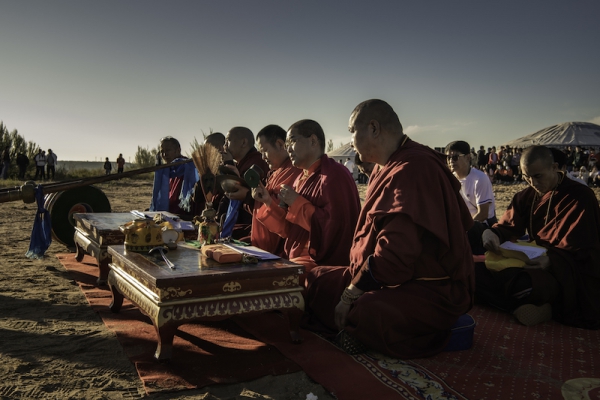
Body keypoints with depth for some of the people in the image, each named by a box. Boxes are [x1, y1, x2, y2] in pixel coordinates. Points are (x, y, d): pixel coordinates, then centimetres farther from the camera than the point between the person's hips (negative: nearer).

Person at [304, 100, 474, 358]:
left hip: (431, 290, -10)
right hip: (385, 276, 10)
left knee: (367, 313, -37)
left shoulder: (414, 169, -20)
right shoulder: (387, 169, 14)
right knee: (316, 281, 7)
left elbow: (395, 254, -27)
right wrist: (355, 276, 4)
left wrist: (350, 295, -18)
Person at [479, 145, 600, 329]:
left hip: (573, 270, -6)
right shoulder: (526, 196, 10)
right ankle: (523, 307, -24)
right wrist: (492, 234, -19)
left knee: (521, 284, -41)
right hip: (535, 262, 7)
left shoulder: (581, 196, -8)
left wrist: (551, 260, -33)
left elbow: (584, 248, -13)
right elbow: (508, 226, 8)